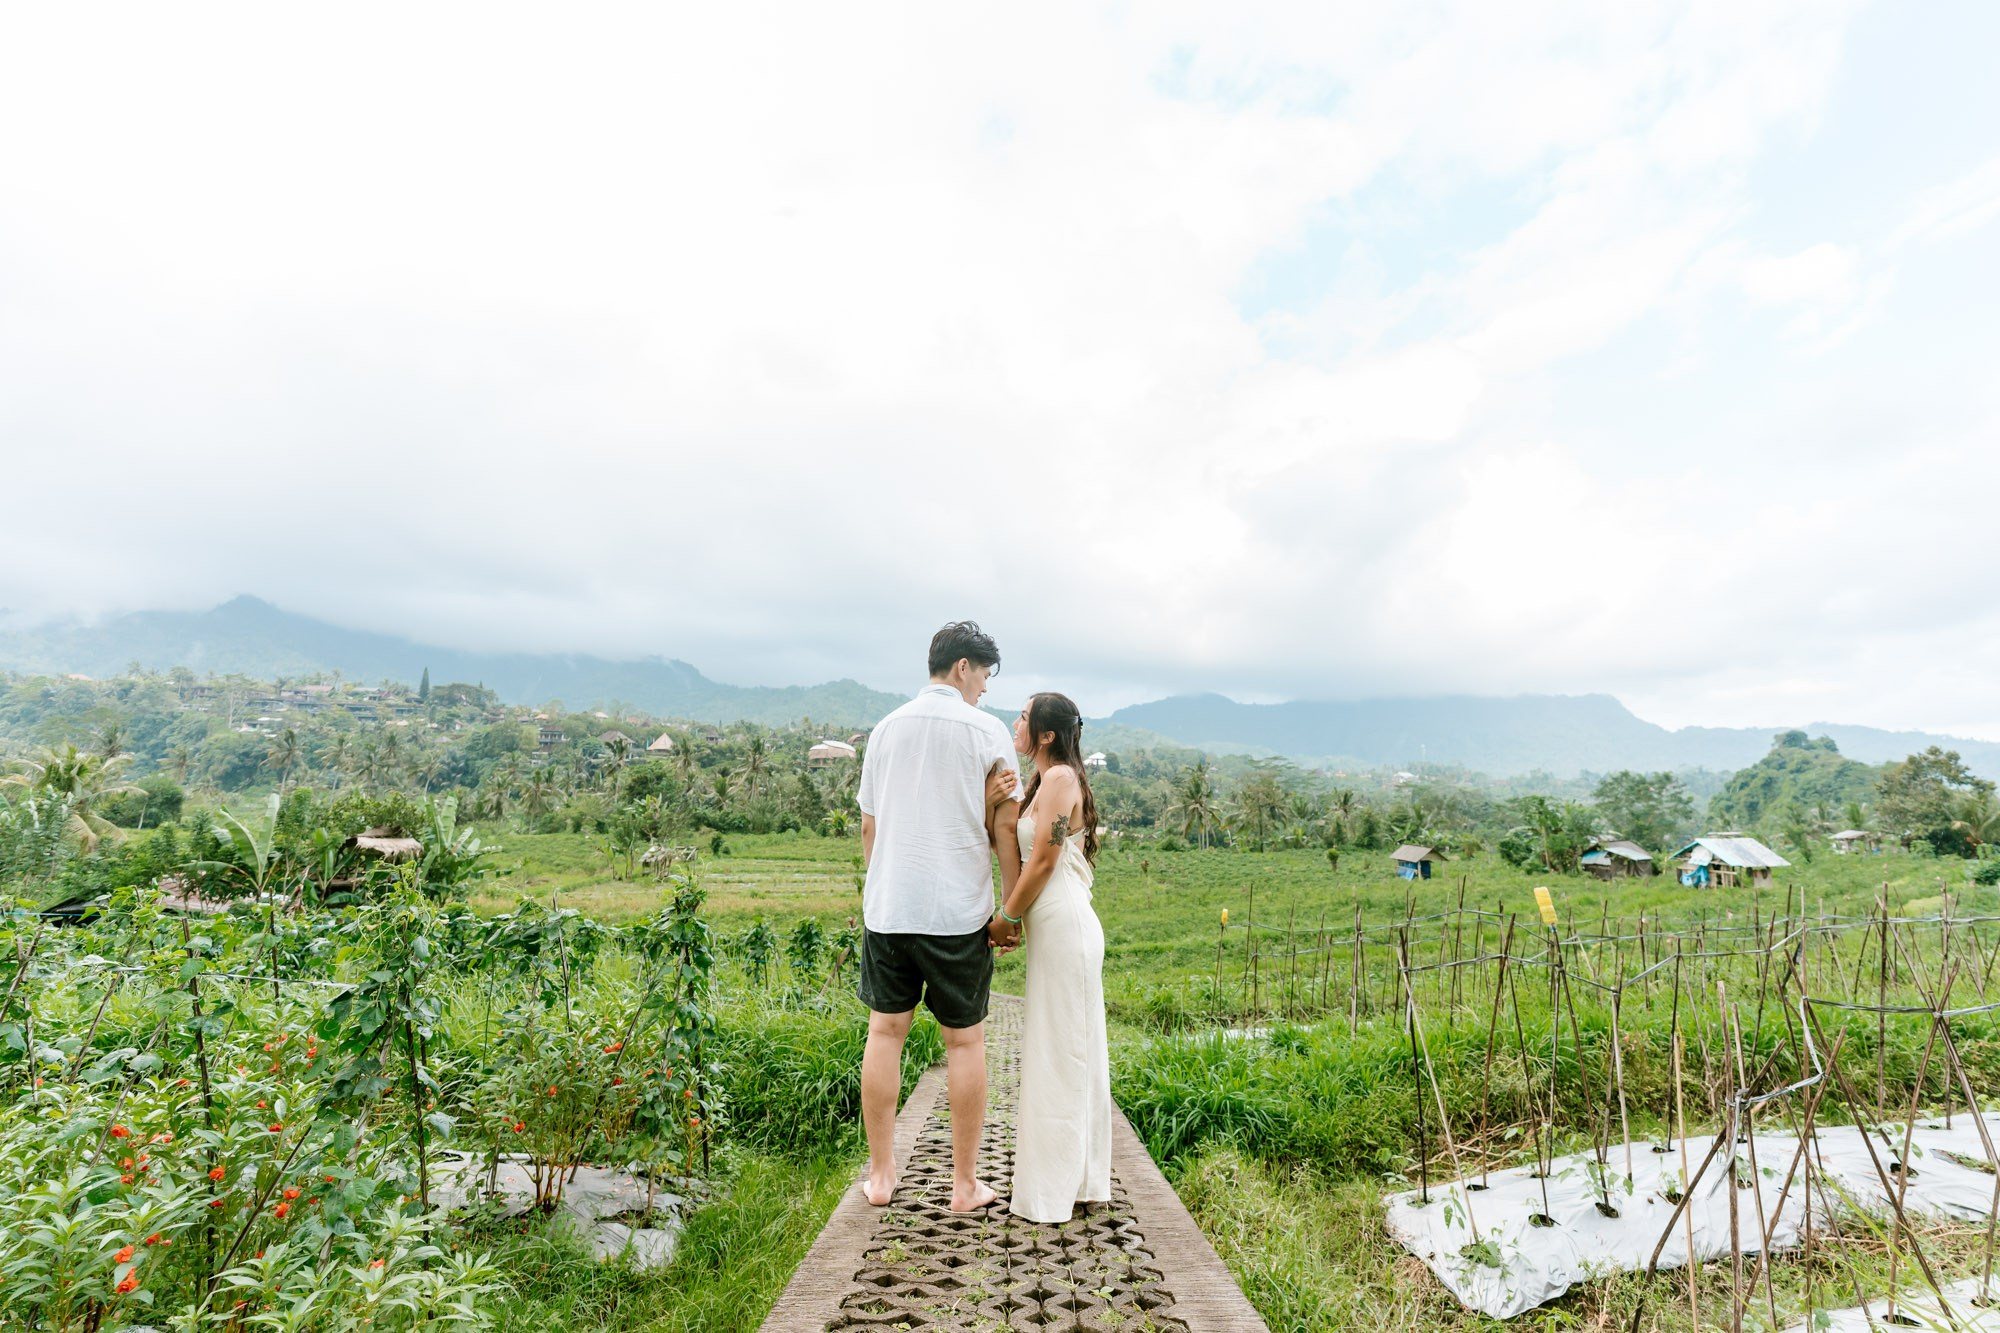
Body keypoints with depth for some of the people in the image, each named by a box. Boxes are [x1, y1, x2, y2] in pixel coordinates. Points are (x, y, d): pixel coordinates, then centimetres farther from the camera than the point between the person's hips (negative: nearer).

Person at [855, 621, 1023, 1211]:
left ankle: (881, 1175, 24)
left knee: (885, 1032, 14)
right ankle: (966, 1184, 20)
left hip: (887, 907, 4)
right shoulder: (987, 729, -5)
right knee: (965, 1040, 9)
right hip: (959, 912, -3)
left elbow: (868, 826, 12)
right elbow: (1004, 826, -6)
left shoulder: (886, 729, 8)